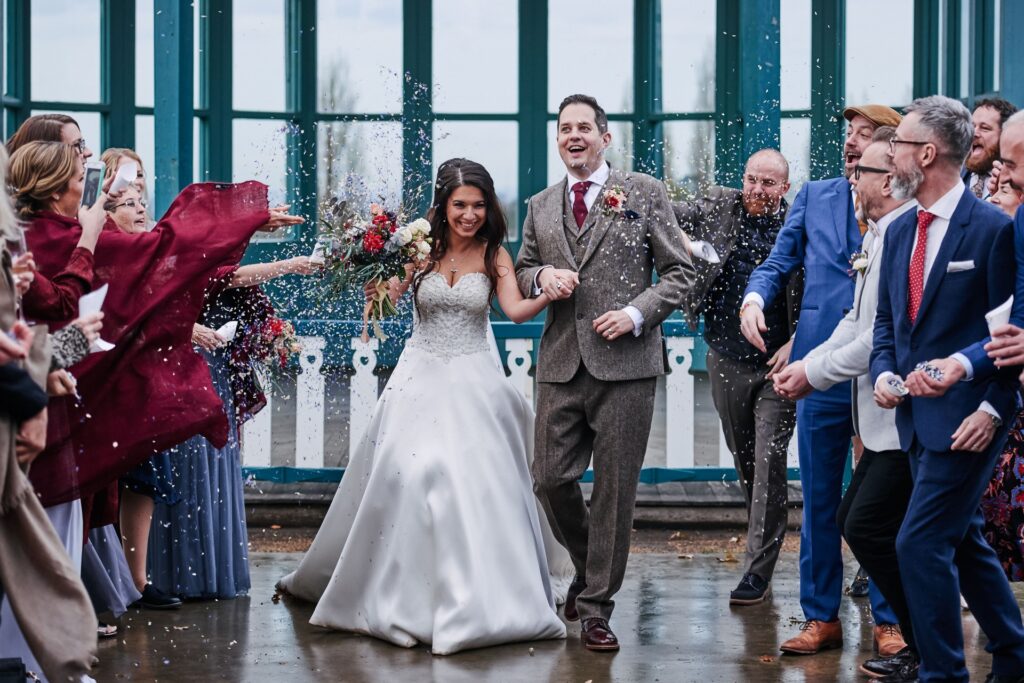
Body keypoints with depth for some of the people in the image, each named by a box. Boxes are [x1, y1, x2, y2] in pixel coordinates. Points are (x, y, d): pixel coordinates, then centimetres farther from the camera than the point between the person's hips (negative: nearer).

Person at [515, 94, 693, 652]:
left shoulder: (644, 193, 3)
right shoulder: (540, 207, 14)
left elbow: (679, 271, 2)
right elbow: (522, 272, 23)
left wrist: (636, 313, -12)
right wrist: (541, 276, 0)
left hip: (624, 362, -3)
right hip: (561, 364, 4)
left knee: (614, 487, 0)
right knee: (550, 480, 3)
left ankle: (596, 608, 11)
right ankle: (589, 567, 31)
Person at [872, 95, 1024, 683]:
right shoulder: (900, 232, 11)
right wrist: (884, 374, 1)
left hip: (965, 417, -8)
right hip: (917, 415, 8)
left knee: (921, 543, -12)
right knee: (963, 542, 17)